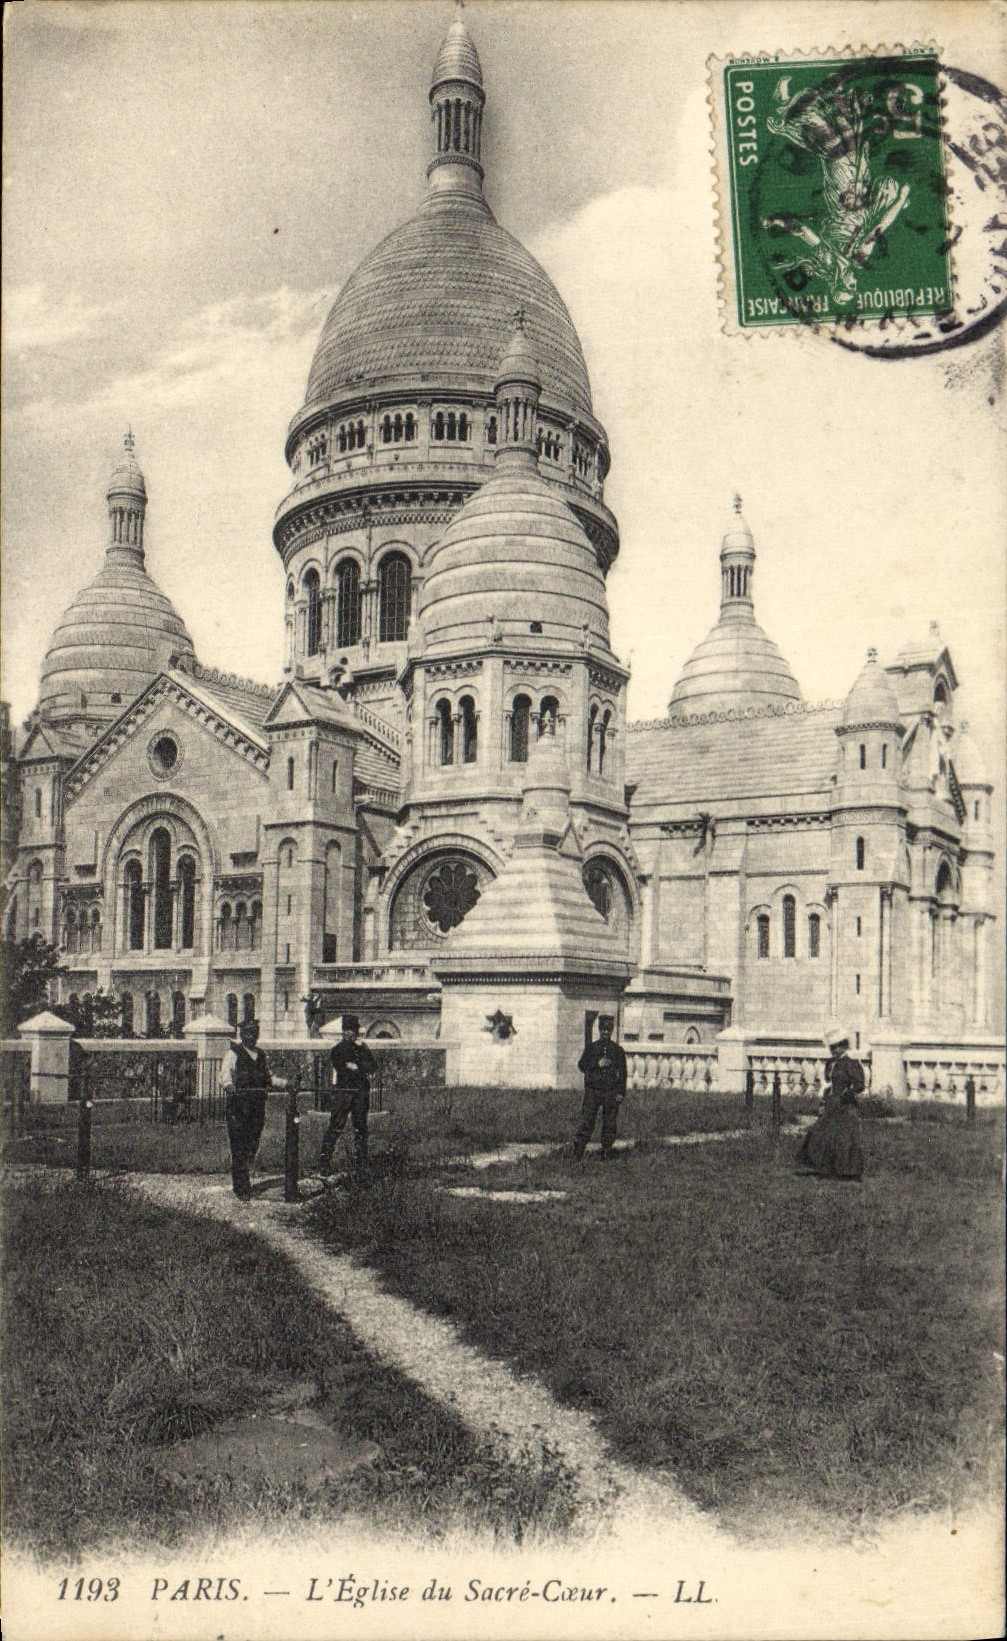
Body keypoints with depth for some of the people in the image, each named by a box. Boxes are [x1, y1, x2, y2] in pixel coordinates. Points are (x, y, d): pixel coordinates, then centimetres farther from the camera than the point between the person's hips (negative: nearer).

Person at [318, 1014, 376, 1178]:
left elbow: (373, 1066, 4)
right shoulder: (338, 1049, 1)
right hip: (342, 1092, -4)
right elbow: (342, 1070, -10)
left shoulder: (363, 1048, 14)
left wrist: (355, 1067, -8)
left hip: (361, 1092, 4)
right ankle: (324, 1163, -4)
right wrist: (363, 1070, -7)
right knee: (335, 1128, -7)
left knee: (360, 1129, 5)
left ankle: (361, 1165, 9)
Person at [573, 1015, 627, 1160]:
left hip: (611, 1093, 0)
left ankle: (606, 1155, 9)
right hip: (593, 1090, 0)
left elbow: (623, 1073, 6)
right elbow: (581, 1065, 1)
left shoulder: (617, 1050, 7)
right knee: (586, 1121, -5)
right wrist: (598, 1064, -14)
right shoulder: (591, 1047, 8)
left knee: (609, 1124, 2)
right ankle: (577, 1153, -1)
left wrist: (621, 1093, -2)